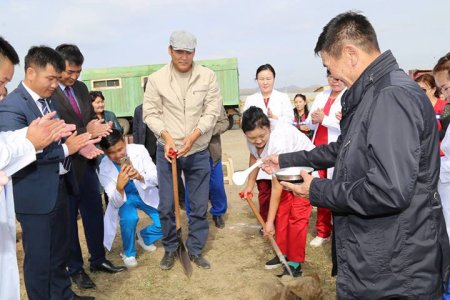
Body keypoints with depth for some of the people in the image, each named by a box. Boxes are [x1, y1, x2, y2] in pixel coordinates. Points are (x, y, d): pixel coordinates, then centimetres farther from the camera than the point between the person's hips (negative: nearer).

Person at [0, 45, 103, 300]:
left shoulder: (50, 100, 8)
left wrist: (78, 145, -6)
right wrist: (66, 148, -24)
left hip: (60, 187, 9)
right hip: (36, 195, -8)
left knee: (60, 250, 22)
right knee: (39, 258, 9)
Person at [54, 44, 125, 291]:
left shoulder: (81, 88, 8)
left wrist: (98, 128, -10)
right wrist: (86, 133, -27)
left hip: (87, 163, 7)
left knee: (95, 215, 17)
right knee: (68, 220, 10)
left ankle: (98, 259, 36)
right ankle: (75, 268, 27)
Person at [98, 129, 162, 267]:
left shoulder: (139, 150, -23)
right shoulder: (104, 168, -23)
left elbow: (156, 178, -23)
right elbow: (116, 203, -25)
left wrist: (140, 177, -45)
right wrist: (119, 186, -48)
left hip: (146, 194, 2)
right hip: (124, 199, -1)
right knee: (129, 218, -33)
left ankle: (144, 236, 21)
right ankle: (128, 253, -2)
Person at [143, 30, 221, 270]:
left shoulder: (208, 77, -4)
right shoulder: (156, 79, -5)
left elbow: (212, 111, -6)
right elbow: (150, 113, -3)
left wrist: (193, 136, -18)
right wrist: (167, 136, -18)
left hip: (198, 151, 1)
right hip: (167, 150, 0)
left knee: (199, 205, 8)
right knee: (166, 205, 7)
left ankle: (195, 250, 26)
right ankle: (170, 248, 28)